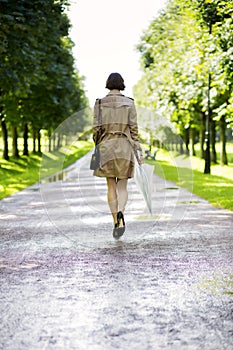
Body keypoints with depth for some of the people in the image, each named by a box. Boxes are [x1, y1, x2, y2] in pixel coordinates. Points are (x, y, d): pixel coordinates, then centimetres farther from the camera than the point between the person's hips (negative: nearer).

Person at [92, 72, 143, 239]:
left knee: (111, 187, 9)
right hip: (125, 147, 0)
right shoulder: (129, 103, 0)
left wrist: (97, 144, 13)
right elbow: (134, 128, -3)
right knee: (122, 187, 6)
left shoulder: (100, 103, 1)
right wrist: (138, 151, 0)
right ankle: (120, 213, -23)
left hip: (106, 146, 1)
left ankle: (116, 223, 5)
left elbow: (96, 128, -2)